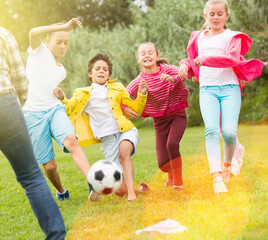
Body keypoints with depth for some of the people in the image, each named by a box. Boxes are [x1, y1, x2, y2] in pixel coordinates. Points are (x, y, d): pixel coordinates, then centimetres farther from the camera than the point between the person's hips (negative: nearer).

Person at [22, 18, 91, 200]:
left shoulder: (61, 71, 19)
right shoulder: (40, 51, 2)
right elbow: (34, 33, -21)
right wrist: (64, 27, -26)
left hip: (55, 109, 4)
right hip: (33, 113, -4)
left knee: (71, 141, -30)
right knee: (49, 165, -4)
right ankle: (61, 191, 26)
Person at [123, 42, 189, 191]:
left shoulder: (167, 70, -9)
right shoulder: (138, 82, -6)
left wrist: (173, 79, -41)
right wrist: (124, 109, -26)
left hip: (177, 115, -2)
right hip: (159, 120, 2)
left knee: (172, 144, -30)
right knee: (163, 163, -3)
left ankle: (178, 182, -10)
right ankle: (171, 175, 36)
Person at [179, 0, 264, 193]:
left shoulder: (232, 37, 6)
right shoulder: (198, 38, 19)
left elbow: (232, 59, -13)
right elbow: (193, 60, 32)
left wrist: (205, 59, -20)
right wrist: (185, 65, 9)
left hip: (229, 87, -2)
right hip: (207, 89, 2)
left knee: (229, 132, -15)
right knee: (211, 130, -19)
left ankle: (228, 164, 16)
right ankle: (216, 177, -25)